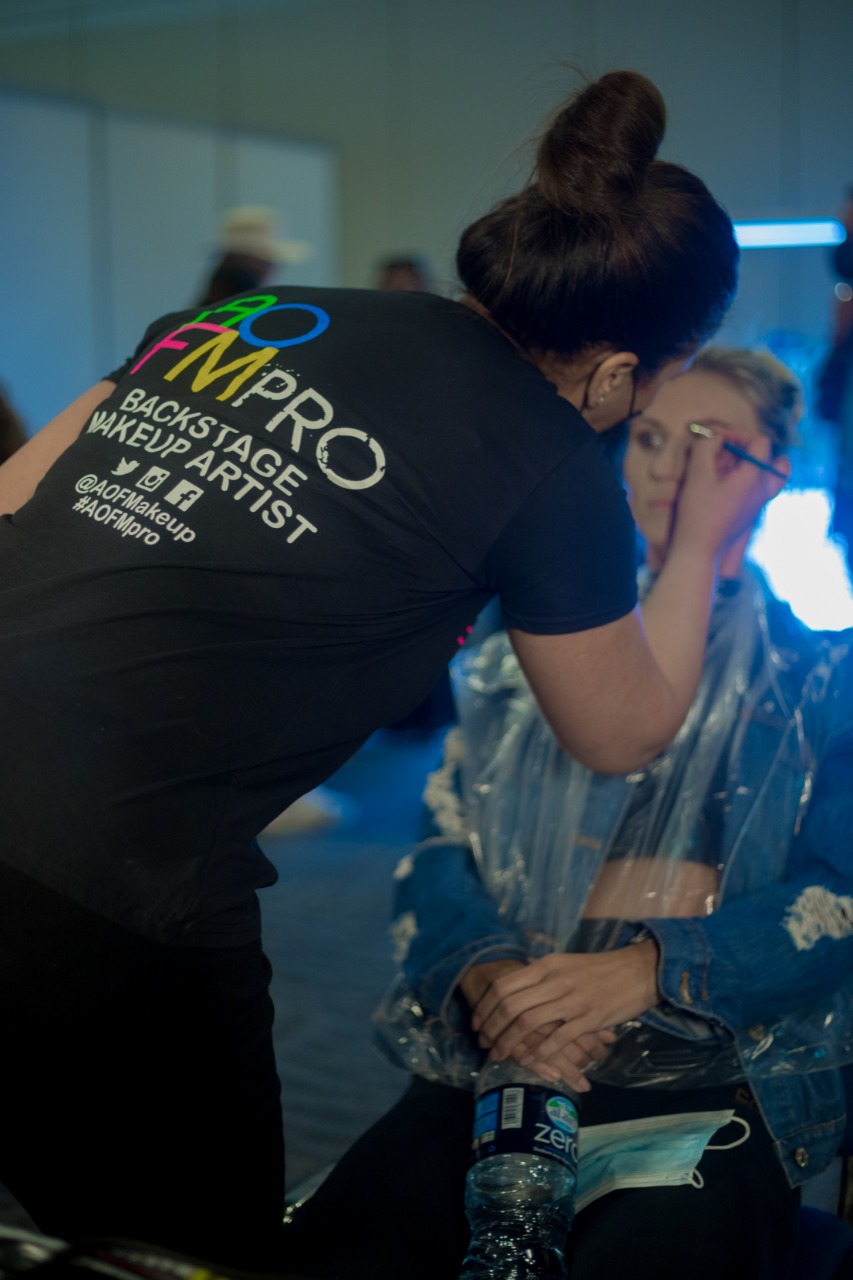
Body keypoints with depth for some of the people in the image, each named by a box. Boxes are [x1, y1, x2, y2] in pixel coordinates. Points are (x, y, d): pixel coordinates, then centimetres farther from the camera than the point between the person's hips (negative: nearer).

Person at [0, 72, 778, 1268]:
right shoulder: (552, 465, -4)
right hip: (104, 903, -5)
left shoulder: (253, 313, 9)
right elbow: (623, 733, 13)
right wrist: (703, 541, 26)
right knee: (211, 1240, 21)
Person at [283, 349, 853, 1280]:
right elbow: (439, 853, 11)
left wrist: (647, 968, -16)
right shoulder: (534, 649, 18)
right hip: (502, 1058, 2)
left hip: (720, 1077, -2)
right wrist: (486, 973, -11)